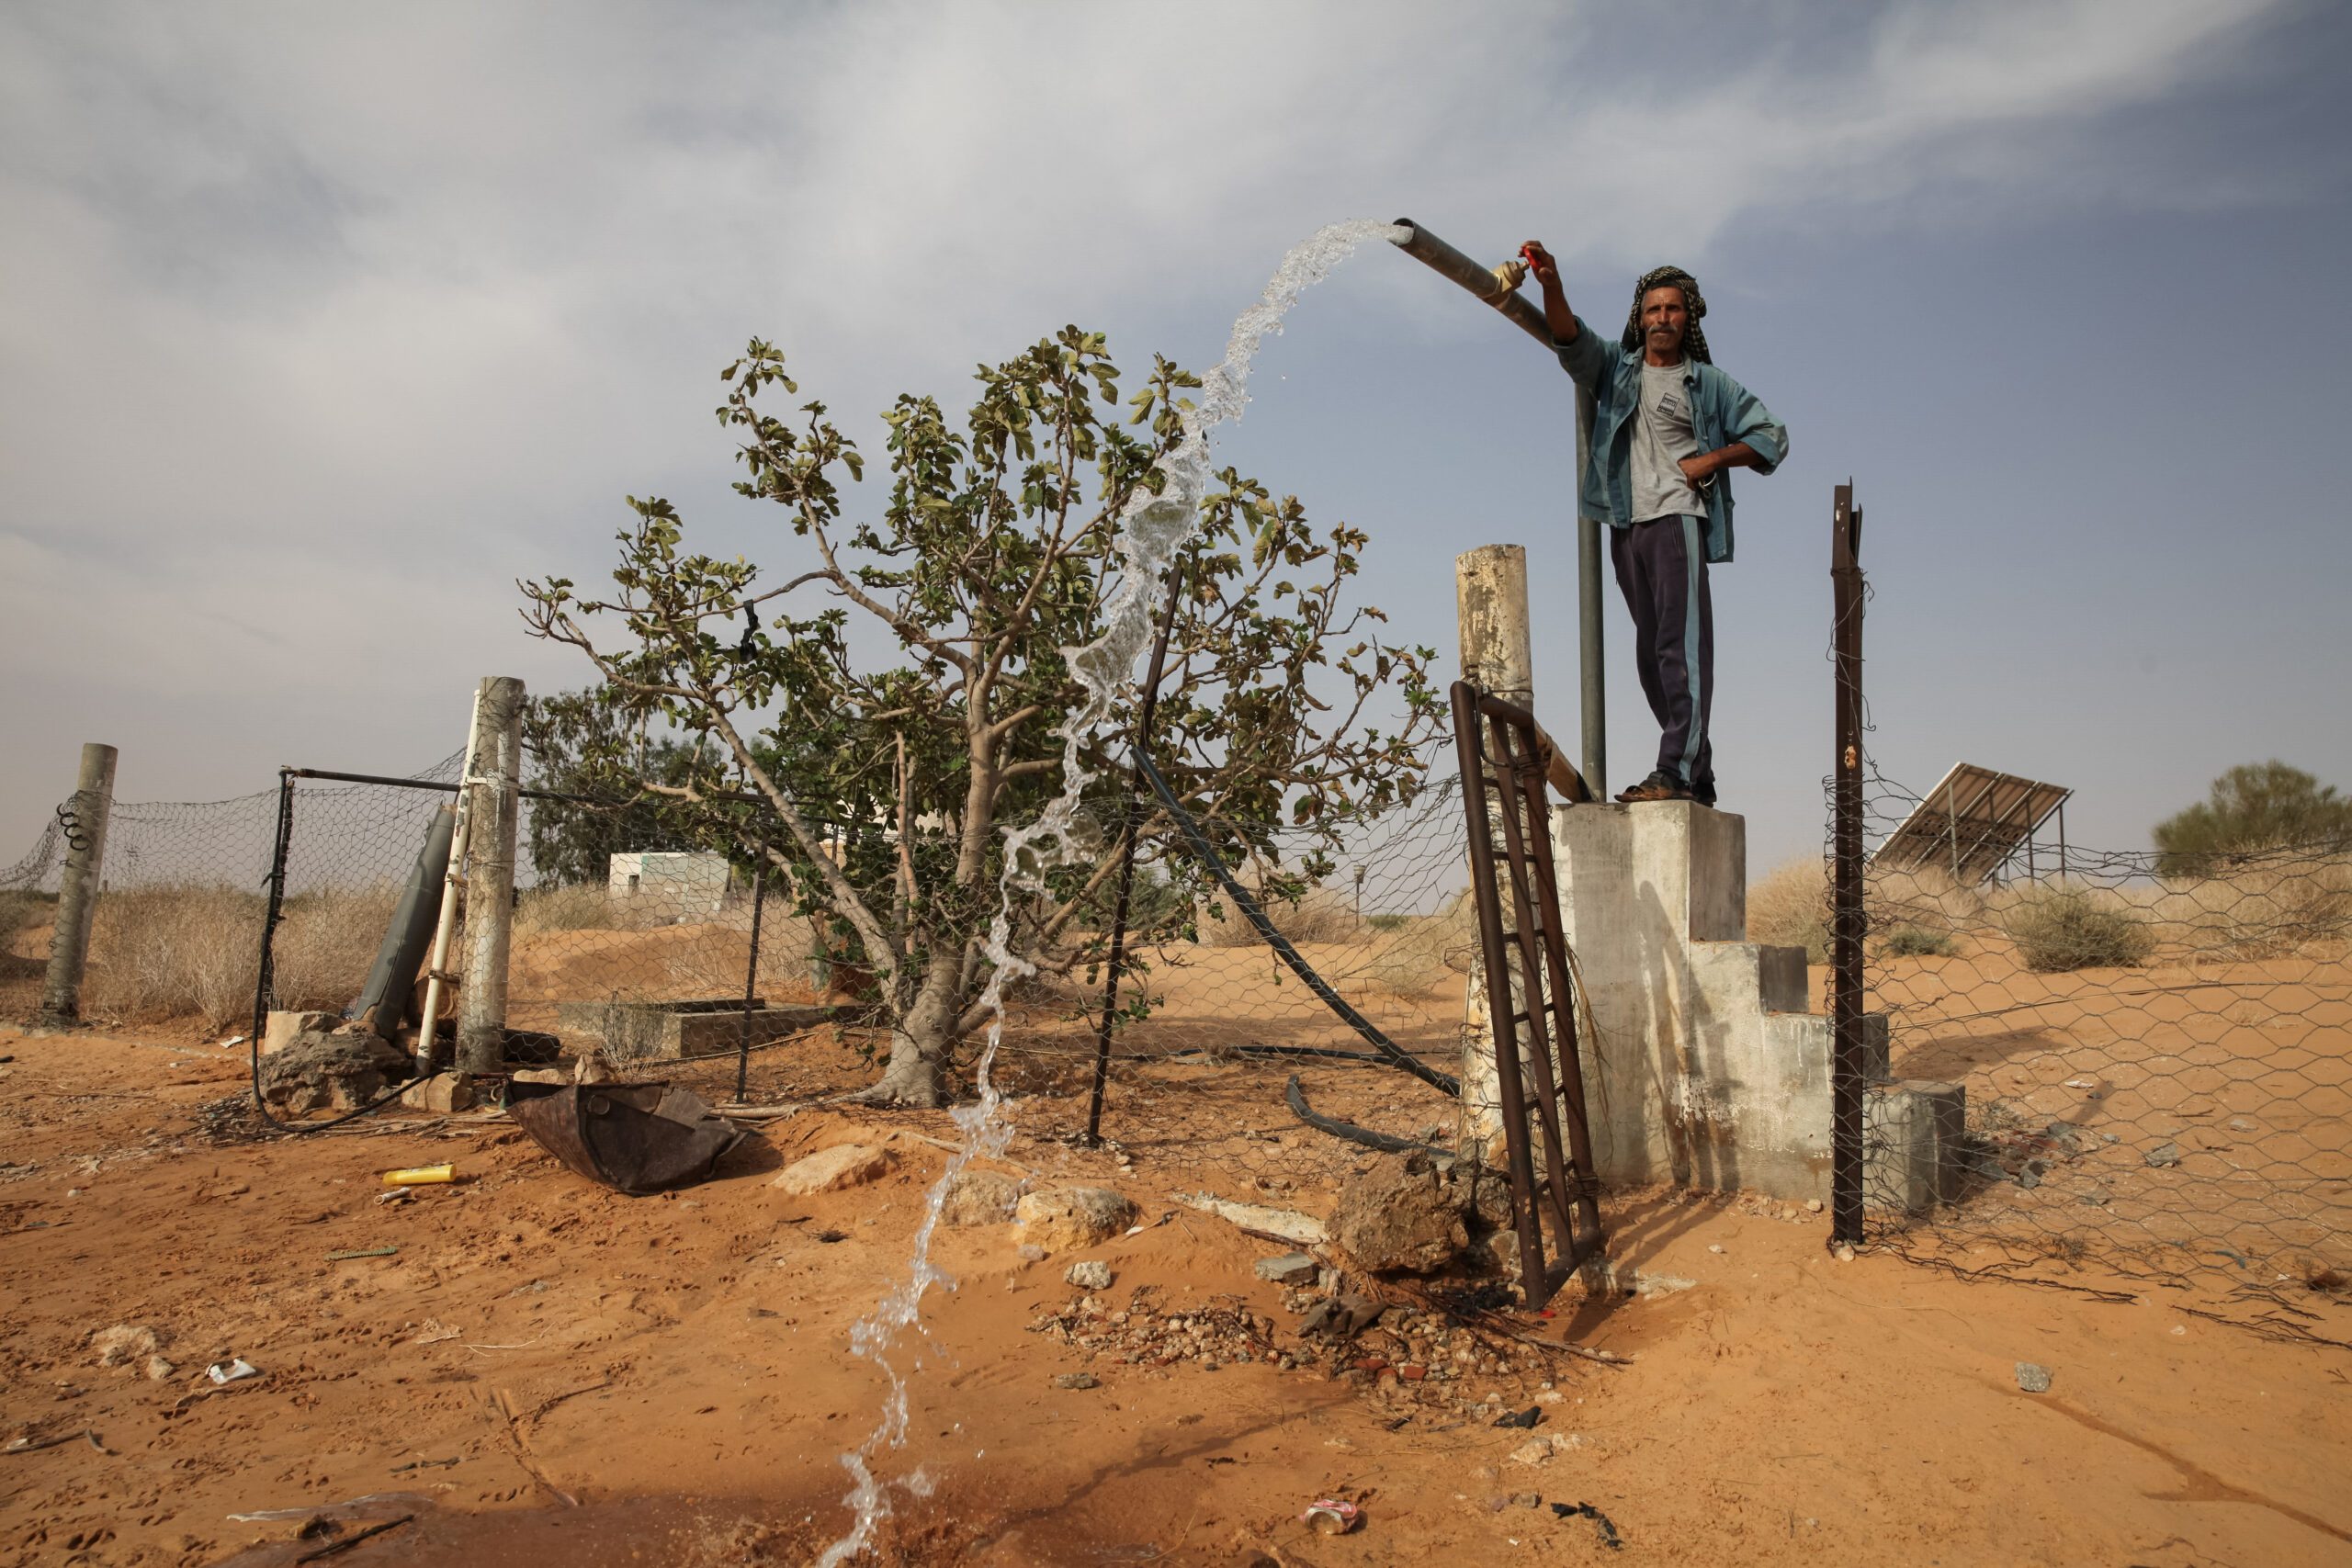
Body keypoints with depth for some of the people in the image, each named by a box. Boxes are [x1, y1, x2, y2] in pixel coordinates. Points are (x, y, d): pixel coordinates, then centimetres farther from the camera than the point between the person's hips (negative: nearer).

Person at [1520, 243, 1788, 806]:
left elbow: (1772, 436, 13)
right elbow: (1570, 338, -2)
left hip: (1678, 517, -4)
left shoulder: (1708, 383, 11)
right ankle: (1698, 774, 13)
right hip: (1626, 524, 4)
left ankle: (1678, 770, -21)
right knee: (1651, 653, 5)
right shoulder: (1616, 366, 17)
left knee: (1681, 643, -15)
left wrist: (1709, 461, -2)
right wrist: (1551, 284, -19)